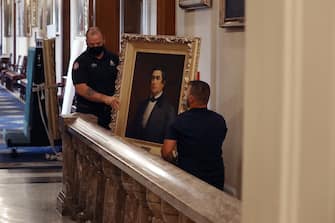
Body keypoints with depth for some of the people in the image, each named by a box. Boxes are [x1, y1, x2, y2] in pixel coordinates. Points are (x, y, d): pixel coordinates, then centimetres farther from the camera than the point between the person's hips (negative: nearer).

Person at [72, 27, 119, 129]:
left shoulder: (113, 58, 9)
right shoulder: (81, 62, -5)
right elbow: (81, 89, -16)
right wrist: (105, 99, -27)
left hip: (110, 110, 4)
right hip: (88, 112, -3)